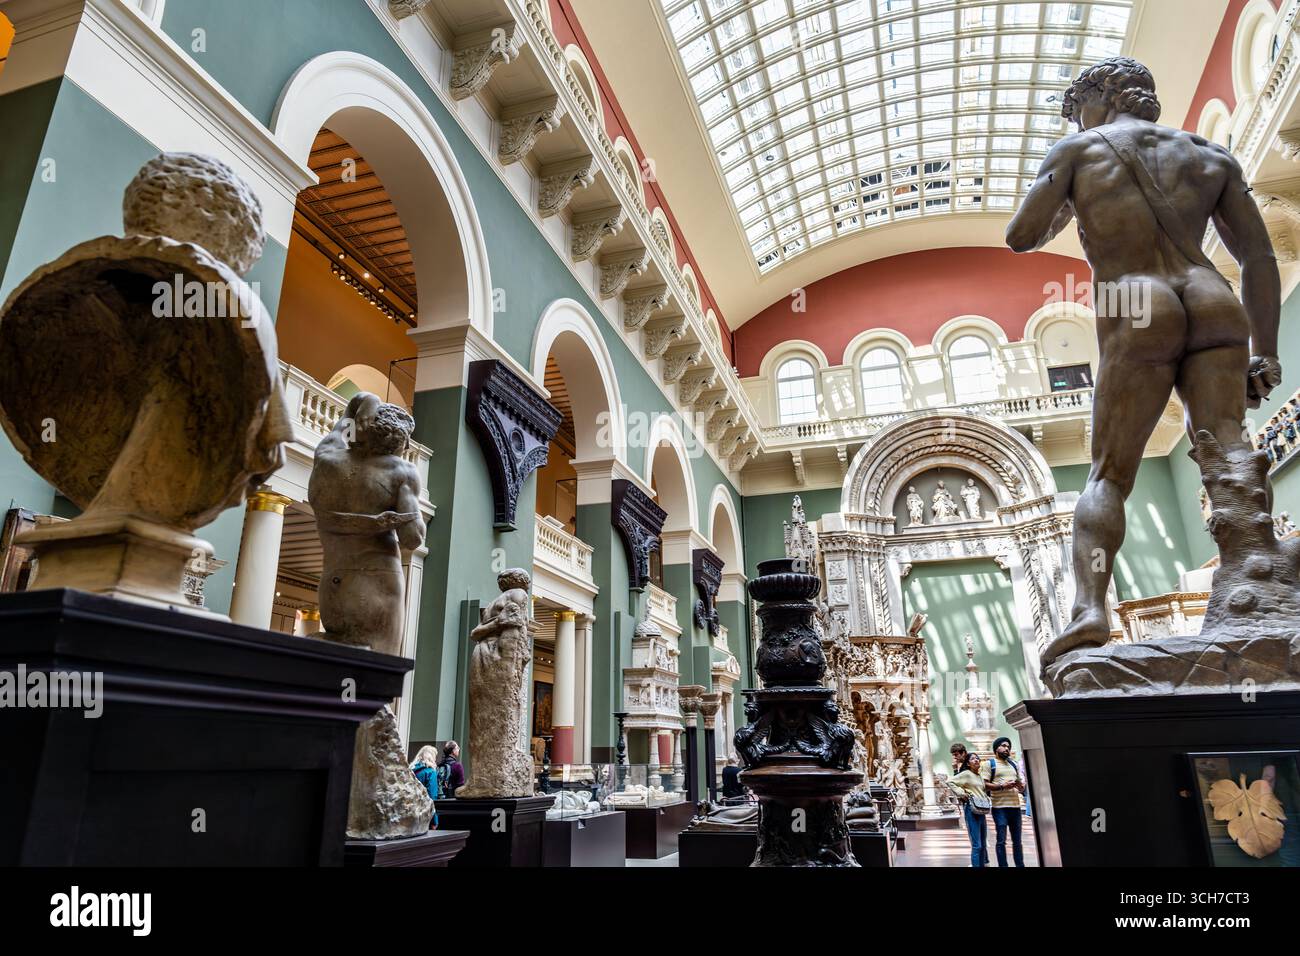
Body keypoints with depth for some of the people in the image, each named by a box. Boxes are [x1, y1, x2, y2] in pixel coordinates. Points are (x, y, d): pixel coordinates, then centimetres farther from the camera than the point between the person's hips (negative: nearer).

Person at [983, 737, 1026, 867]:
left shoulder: (1014, 764, 18)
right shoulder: (990, 764, 2)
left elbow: (1022, 788, 19)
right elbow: (985, 785, -6)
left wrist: (1020, 785, -5)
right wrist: (1002, 786, -17)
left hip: (1015, 805, 5)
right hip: (999, 807, -5)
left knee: (1017, 840, 10)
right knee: (1001, 840, -4)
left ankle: (1020, 865, 17)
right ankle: (1002, 865, 1)